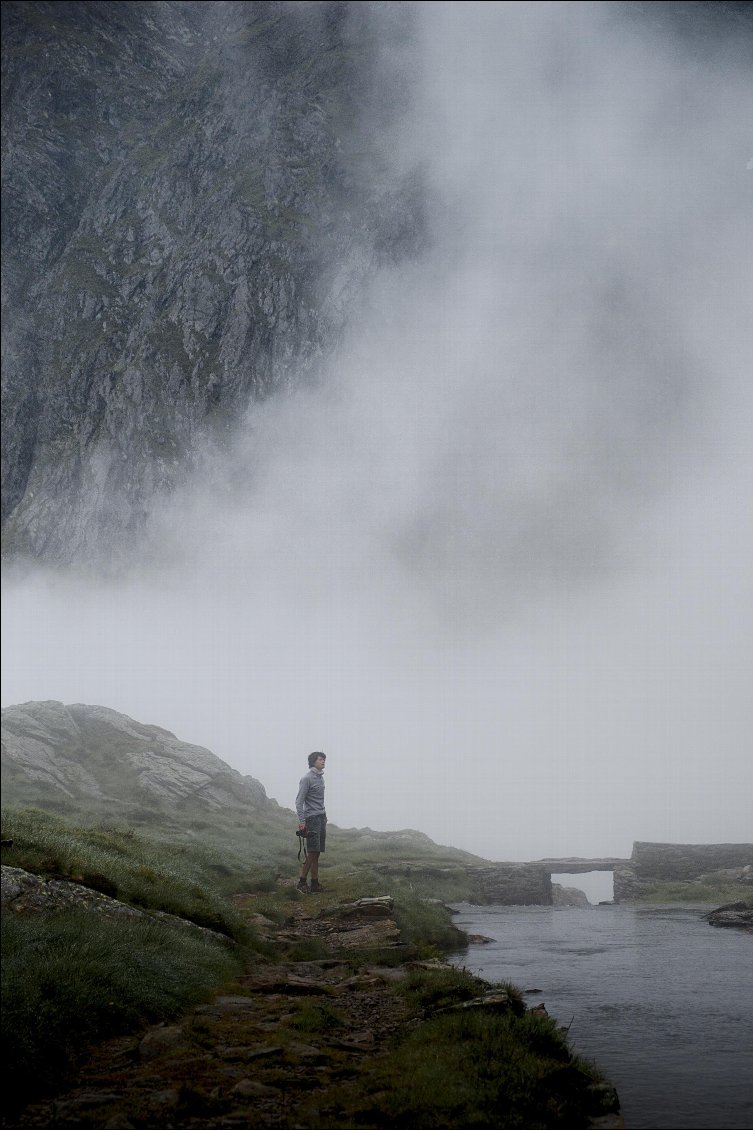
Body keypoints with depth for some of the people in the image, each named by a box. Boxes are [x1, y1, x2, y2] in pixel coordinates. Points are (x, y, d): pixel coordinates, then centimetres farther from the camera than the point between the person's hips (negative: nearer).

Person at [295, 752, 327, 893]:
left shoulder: (321, 777, 16)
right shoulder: (307, 779, -9)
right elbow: (299, 801, -12)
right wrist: (301, 821, -17)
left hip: (321, 818, 8)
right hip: (312, 818, -8)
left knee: (313, 854, 6)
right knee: (313, 853, -8)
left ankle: (302, 881, 8)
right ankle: (314, 884, -5)